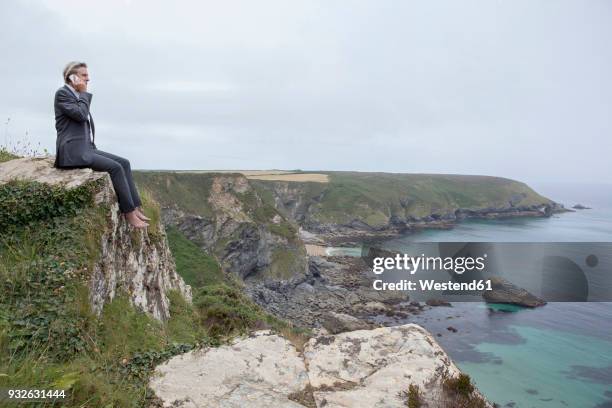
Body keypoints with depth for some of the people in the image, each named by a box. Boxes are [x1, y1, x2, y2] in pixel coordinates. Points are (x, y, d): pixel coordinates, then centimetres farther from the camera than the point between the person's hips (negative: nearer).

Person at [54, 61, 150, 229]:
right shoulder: (62, 93, -6)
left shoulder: (78, 95, 20)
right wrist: (83, 93, -6)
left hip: (86, 148, 9)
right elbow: (80, 115, -19)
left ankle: (135, 209, -9)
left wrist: (93, 146, 15)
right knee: (115, 167, -21)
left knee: (124, 162, -4)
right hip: (73, 151, -9)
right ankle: (129, 213, -15)